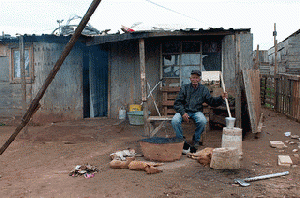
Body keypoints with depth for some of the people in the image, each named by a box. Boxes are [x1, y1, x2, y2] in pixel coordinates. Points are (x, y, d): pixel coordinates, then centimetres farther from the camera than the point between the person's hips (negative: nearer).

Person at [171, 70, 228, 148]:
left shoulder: (204, 89, 9)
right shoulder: (184, 88, 4)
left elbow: (211, 101, 8)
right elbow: (177, 103, -1)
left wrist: (221, 98, -11)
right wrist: (183, 113, -17)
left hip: (196, 112, 1)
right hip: (184, 111, 0)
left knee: (203, 121, -33)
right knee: (174, 121, -30)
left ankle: (196, 139, -4)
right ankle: (180, 139, -4)